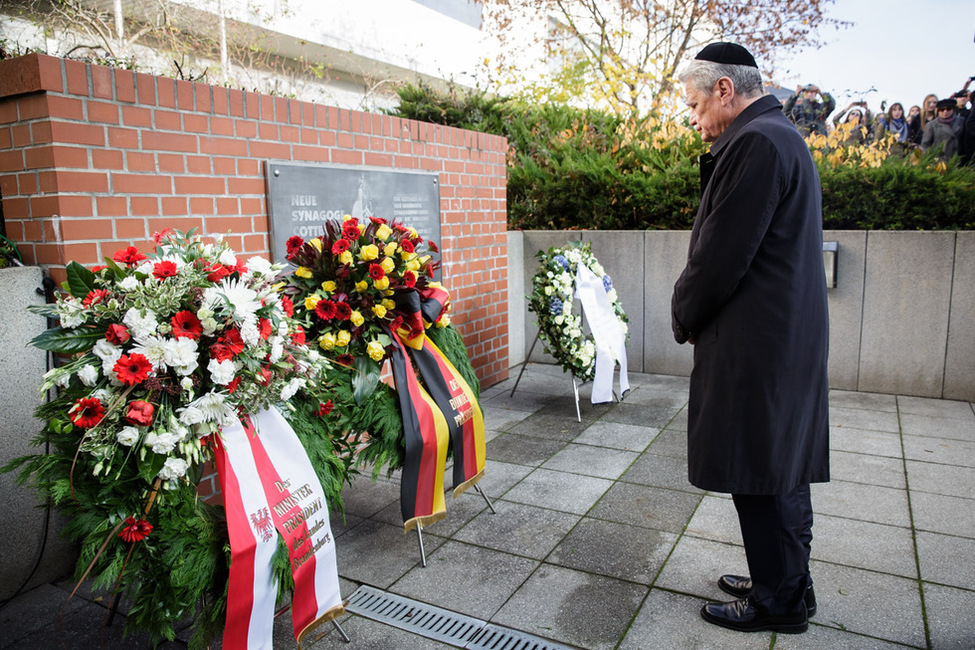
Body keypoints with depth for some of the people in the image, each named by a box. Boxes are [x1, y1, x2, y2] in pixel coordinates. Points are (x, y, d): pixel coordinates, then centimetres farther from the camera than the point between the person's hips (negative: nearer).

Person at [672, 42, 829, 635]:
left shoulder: (756, 143, -16)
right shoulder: (784, 138, 17)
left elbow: (720, 257, -20)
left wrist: (685, 319, -3)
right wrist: (696, 316, 13)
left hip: (758, 345, -10)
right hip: (788, 337, 10)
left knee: (762, 478, 2)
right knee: (782, 470, 19)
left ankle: (779, 601, 19)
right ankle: (784, 580, 34)